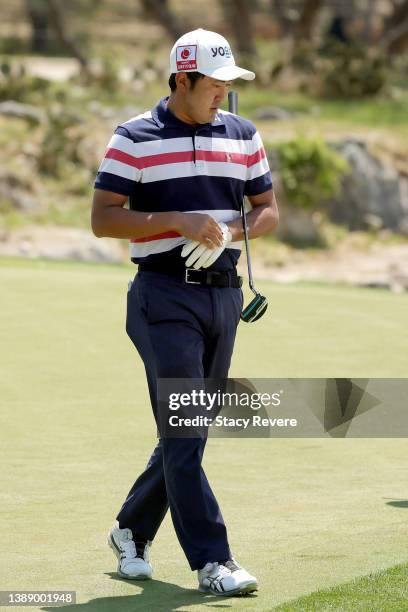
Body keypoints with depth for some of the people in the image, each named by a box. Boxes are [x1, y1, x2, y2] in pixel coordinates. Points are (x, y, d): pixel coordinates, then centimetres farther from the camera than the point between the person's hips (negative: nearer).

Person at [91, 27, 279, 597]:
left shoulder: (244, 136, 10)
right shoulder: (134, 139, -4)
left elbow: (268, 210, 14)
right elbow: (103, 218, -8)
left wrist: (228, 232, -8)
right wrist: (180, 222, -18)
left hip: (224, 293, 6)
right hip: (165, 297, -5)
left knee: (189, 431, 11)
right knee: (184, 430, -10)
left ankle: (132, 531, 29)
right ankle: (213, 562, -12)